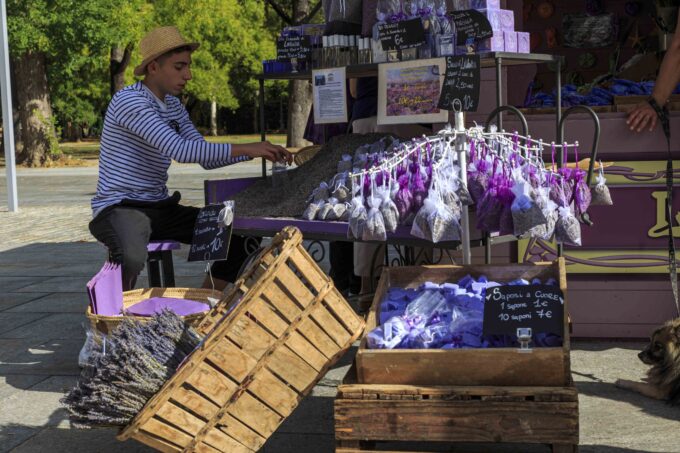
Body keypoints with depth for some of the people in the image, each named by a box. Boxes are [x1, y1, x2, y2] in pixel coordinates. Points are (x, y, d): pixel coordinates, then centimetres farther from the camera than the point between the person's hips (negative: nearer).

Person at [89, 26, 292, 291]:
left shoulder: (174, 107, 13)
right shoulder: (128, 100, -16)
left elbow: (206, 159, 13)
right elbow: (181, 151, -27)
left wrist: (257, 151, -2)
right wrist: (245, 149, -25)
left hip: (160, 208, 9)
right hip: (120, 207, -8)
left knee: (239, 235, -2)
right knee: (132, 259, -41)